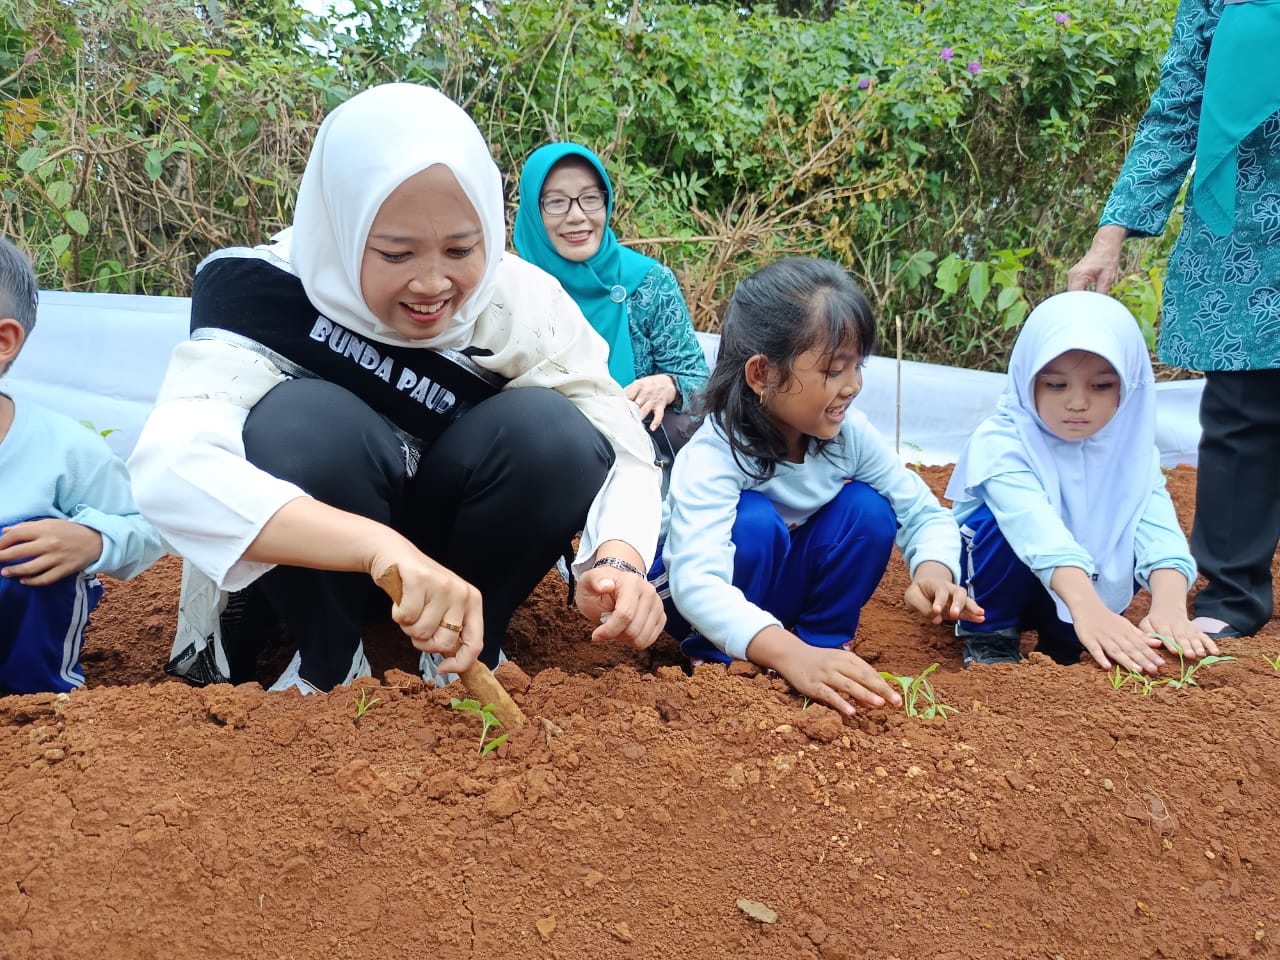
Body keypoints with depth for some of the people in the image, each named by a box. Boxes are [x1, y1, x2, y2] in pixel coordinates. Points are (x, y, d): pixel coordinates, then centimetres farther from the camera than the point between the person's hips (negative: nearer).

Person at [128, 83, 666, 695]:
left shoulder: (525, 304, -18)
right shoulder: (268, 293, -27)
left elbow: (624, 453, -16)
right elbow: (169, 467, -44)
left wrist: (618, 563, -40)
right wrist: (381, 547, -59)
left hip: (463, 559, 3)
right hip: (313, 568, -2)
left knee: (549, 430, -26)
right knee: (304, 418, -33)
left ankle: (466, 655, -6)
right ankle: (326, 663, -10)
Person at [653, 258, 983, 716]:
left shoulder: (849, 433, -16)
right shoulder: (712, 456, -32)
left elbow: (925, 514, -9)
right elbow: (696, 581, -46)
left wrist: (935, 570, -34)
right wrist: (790, 654, -61)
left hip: (791, 584, 4)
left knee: (868, 509, -19)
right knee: (755, 523, -33)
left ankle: (823, 641, -3)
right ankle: (716, 660, -11)